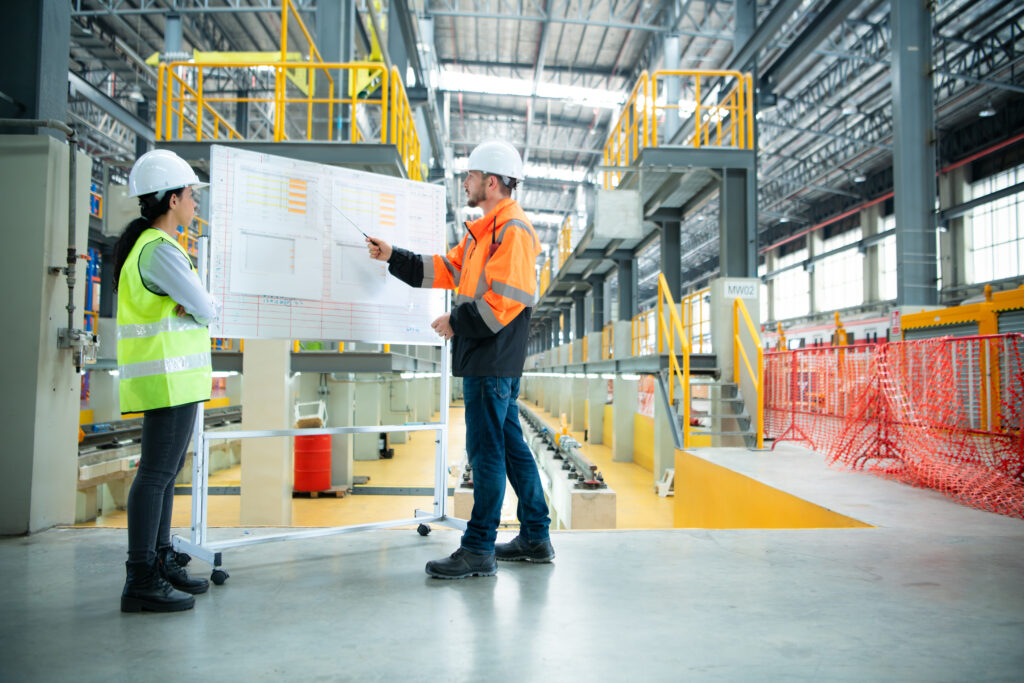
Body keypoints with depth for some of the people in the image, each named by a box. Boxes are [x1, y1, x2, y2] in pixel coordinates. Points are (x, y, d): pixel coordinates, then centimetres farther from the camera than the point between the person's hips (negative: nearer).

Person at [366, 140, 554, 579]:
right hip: (487, 359, 11)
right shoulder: (484, 230, 19)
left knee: (486, 451, -4)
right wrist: (392, 257, 21)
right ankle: (535, 539, 24)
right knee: (510, 444, 14)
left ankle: (478, 550, 5)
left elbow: (504, 301, -22)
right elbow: (446, 270, 23)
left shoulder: (513, 231, -14)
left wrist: (456, 321, -13)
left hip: (492, 360, -11)